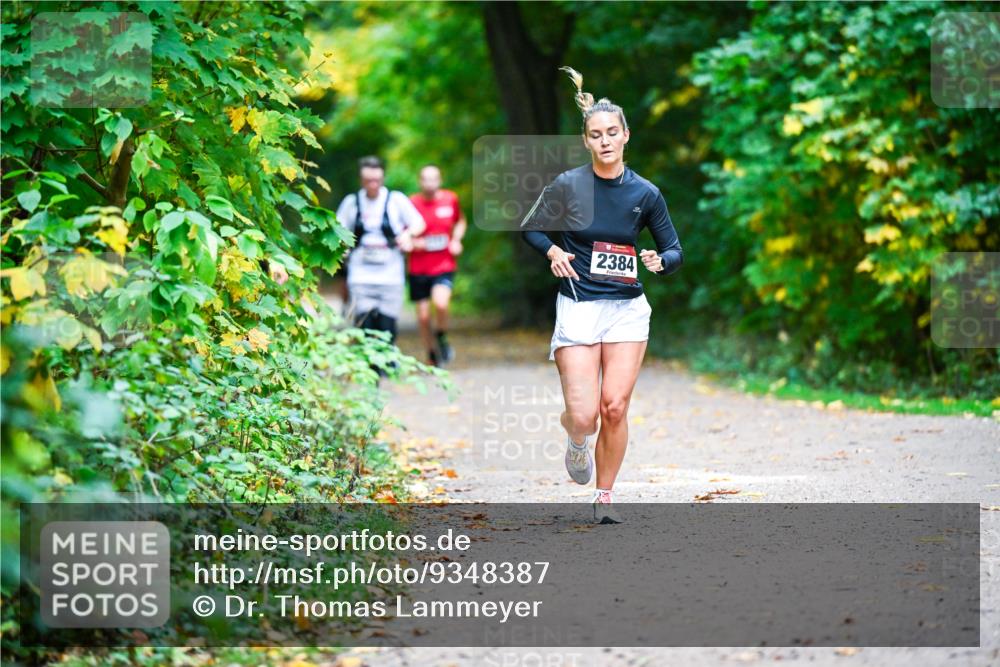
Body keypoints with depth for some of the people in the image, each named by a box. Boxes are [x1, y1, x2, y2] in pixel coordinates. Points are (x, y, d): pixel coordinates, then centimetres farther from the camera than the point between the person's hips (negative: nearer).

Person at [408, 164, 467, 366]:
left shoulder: (450, 199, 2)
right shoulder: (412, 203, -5)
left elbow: (460, 221, 22)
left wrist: (456, 240, 4)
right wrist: (412, 242, -16)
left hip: (444, 266, 0)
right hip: (419, 268, 0)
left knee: (441, 304, -26)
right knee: (423, 316, 3)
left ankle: (442, 338, 4)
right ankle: (432, 356, 24)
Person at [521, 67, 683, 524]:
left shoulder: (645, 193, 0)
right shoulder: (567, 186, -5)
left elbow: (674, 250, 7)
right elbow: (529, 228, 10)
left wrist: (659, 261, -15)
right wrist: (553, 251, -9)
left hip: (627, 309, 1)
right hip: (577, 309, -1)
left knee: (615, 407, -6)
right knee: (584, 416, -9)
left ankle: (605, 496, 13)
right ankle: (576, 440, 30)